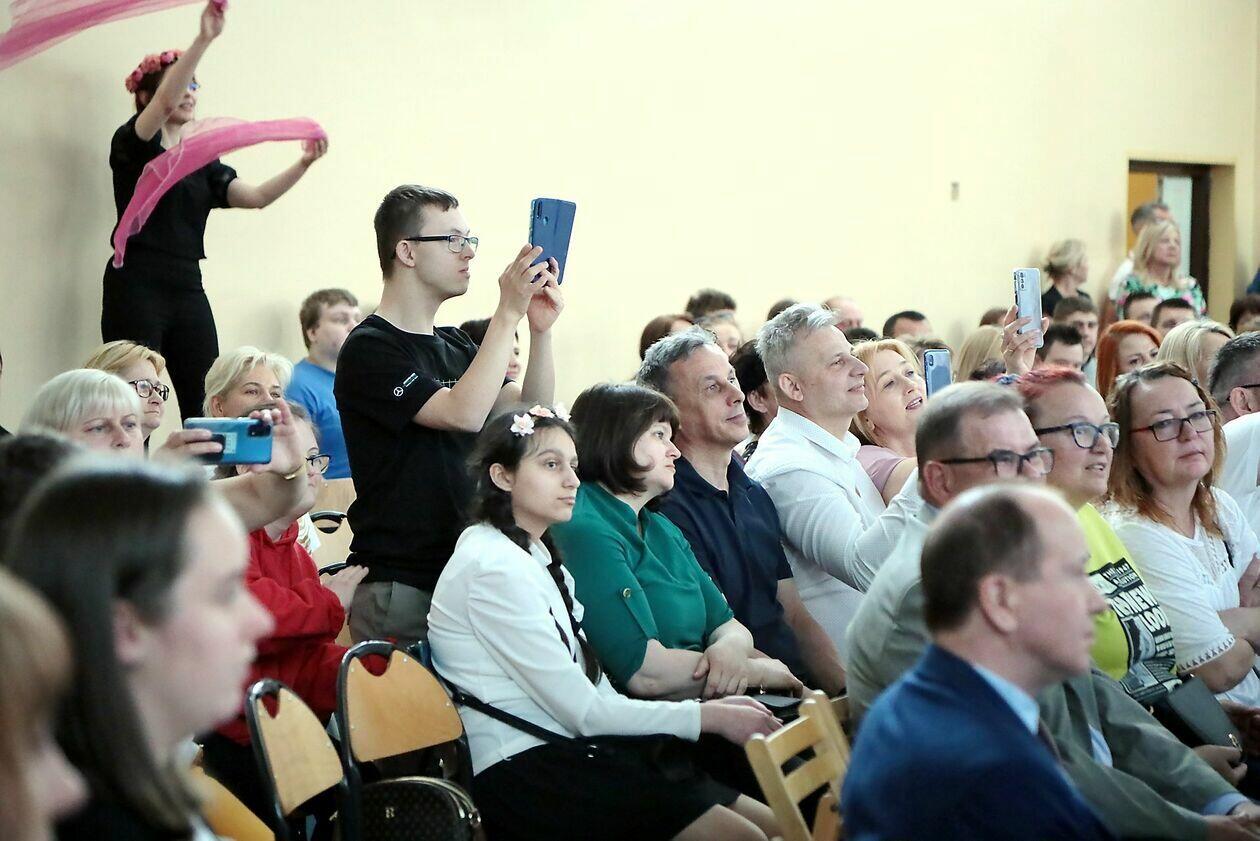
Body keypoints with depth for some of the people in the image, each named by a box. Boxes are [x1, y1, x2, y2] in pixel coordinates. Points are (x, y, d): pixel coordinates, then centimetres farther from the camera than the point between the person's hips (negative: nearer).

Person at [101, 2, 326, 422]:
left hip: (187, 289, 6)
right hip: (136, 285, -6)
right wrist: (203, 40, -29)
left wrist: (303, 164, -11)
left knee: (206, 406, -3)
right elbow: (165, 102, -18)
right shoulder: (133, 146, 2)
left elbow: (255, 196, 4)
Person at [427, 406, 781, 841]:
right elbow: (583, 711, -14)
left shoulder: (536, 558, 16)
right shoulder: (494, 567, -13)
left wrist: (711, 708, -3)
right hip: (521, 772, -9)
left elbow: (591, 692, 9)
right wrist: (709, 716, -10)